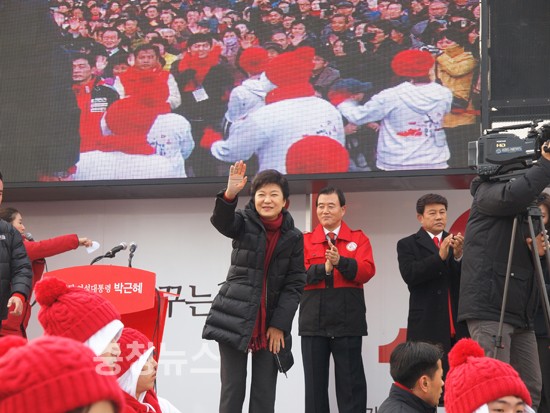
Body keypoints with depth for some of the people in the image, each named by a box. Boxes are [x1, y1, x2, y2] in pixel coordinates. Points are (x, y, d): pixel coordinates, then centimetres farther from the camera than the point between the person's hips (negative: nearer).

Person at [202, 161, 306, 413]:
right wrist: (230, 194, -45)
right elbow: (221, 221, -24)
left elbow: (295, 284, 2)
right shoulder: (244, 223, -1)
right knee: (232, 391, -1)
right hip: (235, 318, -2)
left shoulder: (293, 237, 4)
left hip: (271, 324, 2)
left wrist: (279, 324, -7)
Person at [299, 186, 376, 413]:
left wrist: (340, 261, -21)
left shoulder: (358, 239, 9)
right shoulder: (305, 240, 11)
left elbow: (366, 271, -6)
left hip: (348, 322, -1)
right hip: (313, 322, 1)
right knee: (315, 381, 6)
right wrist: (324, 268, -17)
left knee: (351, 383, 1)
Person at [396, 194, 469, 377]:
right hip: (427, 328, -3)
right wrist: (440, 256, -17)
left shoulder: (457, 244, 17)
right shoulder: (407, 245, 7)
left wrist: (458, 255, -11)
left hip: (459, 327, 3)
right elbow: (409, 275, -9)